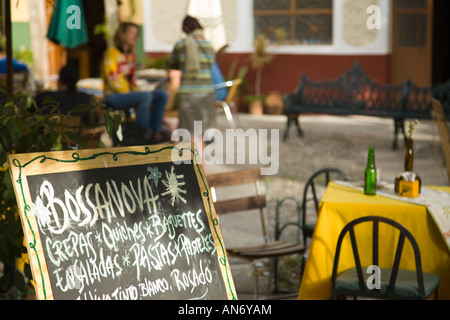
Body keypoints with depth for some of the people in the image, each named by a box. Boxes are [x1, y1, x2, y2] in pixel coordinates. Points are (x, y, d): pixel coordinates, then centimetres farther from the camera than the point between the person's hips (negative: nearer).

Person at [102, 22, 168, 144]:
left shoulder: (131, 56, 16)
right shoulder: (112, 53, -8)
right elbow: (113, 80, -15)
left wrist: (138, 93, 2)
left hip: (129, 94, 8)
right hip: (113, 97, -8)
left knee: (162, 95, -7)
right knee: (146, 96, -32)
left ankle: (155, 132, -11)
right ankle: (144, 133, -24)